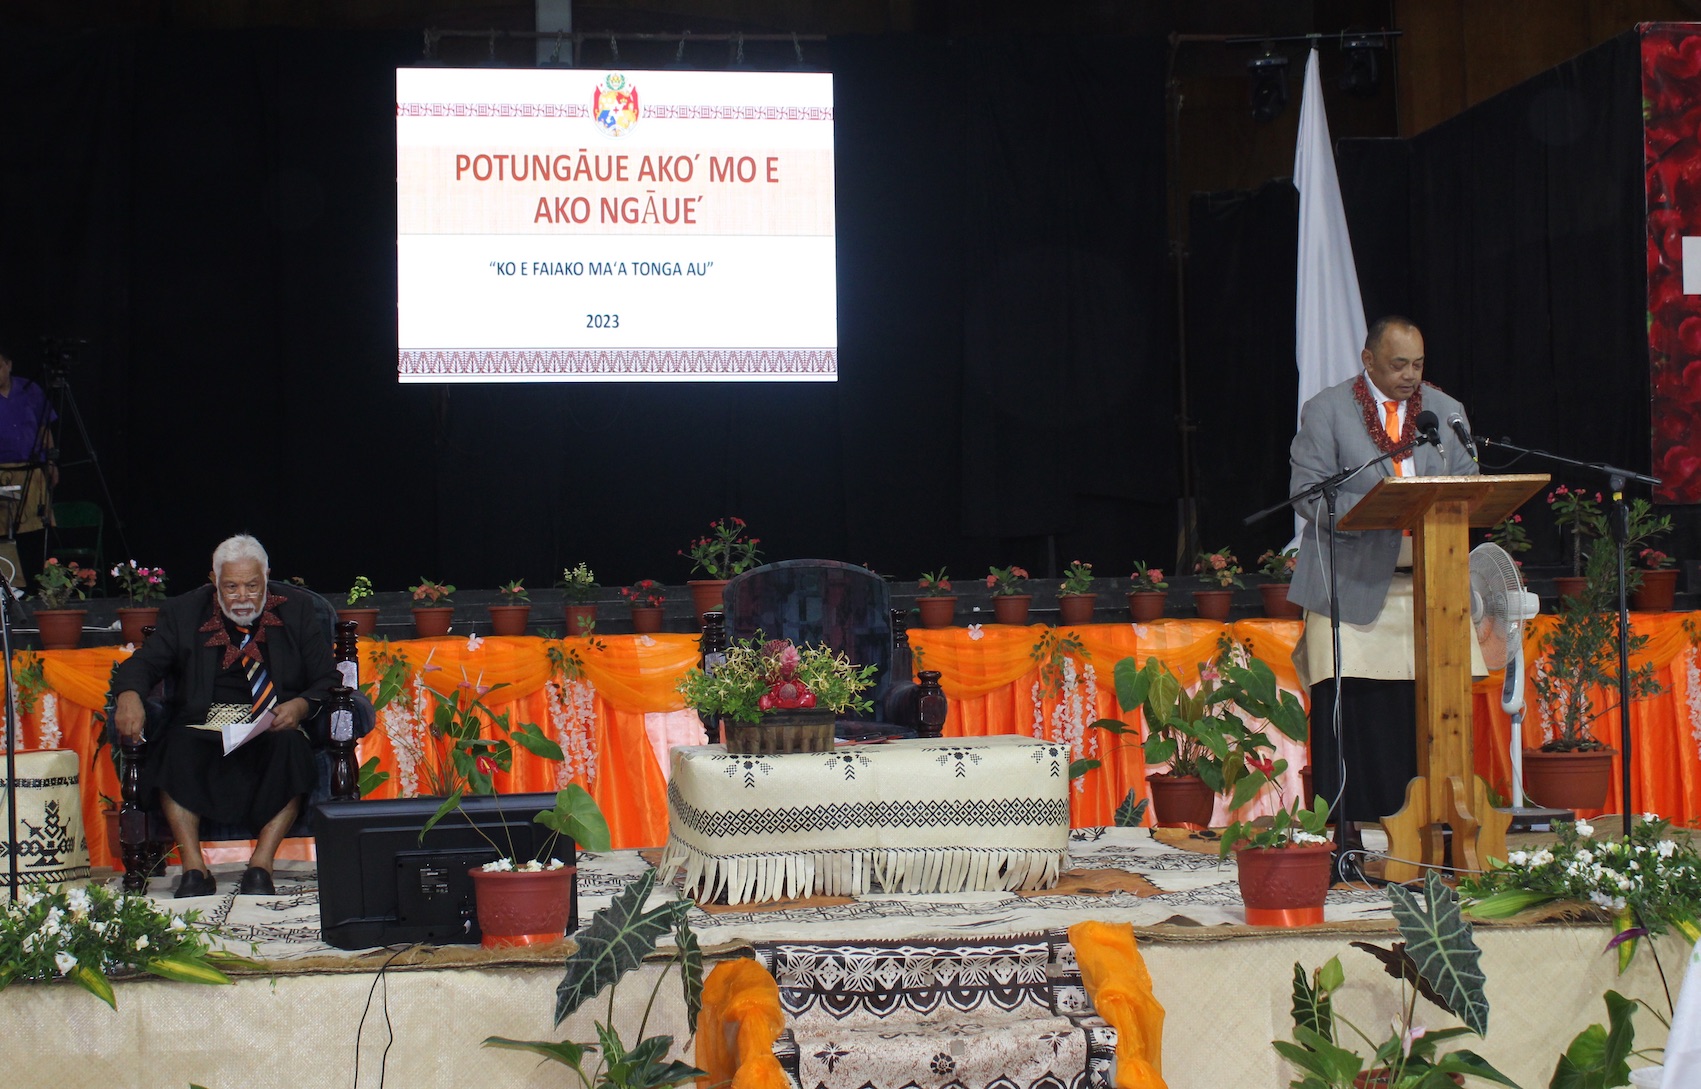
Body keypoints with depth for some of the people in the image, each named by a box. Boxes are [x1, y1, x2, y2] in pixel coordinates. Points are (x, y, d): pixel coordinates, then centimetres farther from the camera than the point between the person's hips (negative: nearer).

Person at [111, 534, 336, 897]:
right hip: (203, 730, 1)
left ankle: (262, 864, -30)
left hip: (273, 732, 0)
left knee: (290, 747, -35)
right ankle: (194, 867, -30)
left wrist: (302, 705, -17)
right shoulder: (184, 612, 10)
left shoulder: (296, 609, 9)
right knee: (177, 746, -33)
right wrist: (129, 694, -20)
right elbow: (144, 663, 4)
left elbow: (329, 679, 6)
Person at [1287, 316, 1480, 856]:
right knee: (1349, 706, -8)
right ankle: (1346, 827, -2)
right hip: (1352, 583, -3)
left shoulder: (1447, 412, 16)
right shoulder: (1325, 411, 3)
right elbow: (1308, 494, -4)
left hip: (1429, 584, 3)